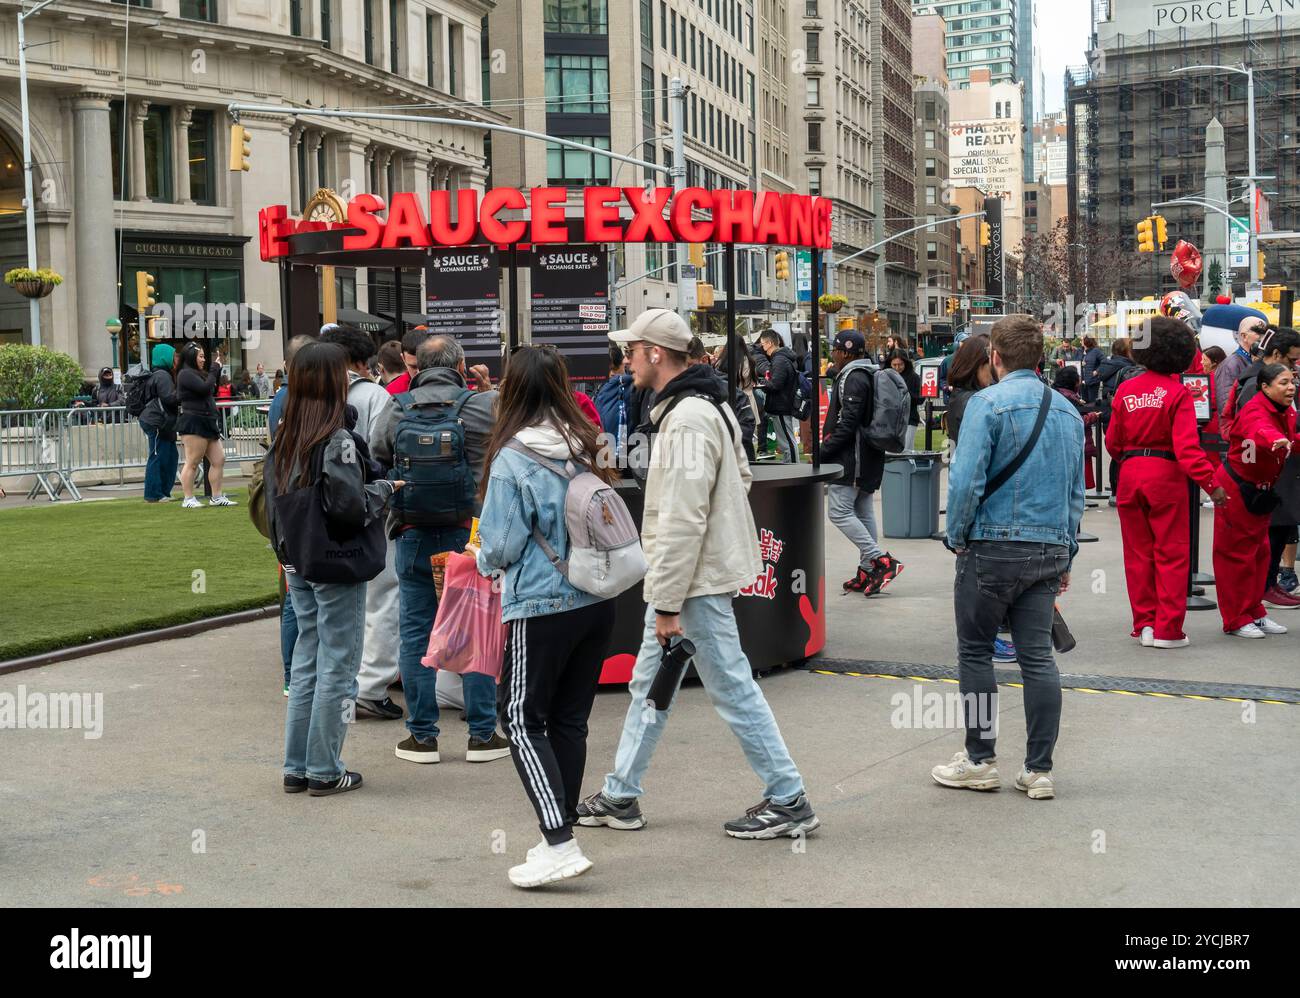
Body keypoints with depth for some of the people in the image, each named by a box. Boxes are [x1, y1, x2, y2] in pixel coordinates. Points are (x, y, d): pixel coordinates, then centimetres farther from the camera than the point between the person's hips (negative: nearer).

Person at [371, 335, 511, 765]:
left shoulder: (396, 410, -1)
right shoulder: (485, 406, -6)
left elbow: (376, 458, 10)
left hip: (412, 536, 1)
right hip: (469, 533, -1)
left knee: (416, 634, 9)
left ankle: (422, 735, 13)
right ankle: (482, 734, 12)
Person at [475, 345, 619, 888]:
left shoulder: (512, 459, -14)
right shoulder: (588, 447, 3)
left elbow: (501, 545, -10)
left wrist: (483, 560, 11)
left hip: (540, 605, -6)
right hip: (597, 601, 6)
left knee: (523, 719, 2)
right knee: (570, 719, 14)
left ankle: (559, 843, -8)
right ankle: (562, 835, 22)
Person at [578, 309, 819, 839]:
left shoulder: (686, 421, -22)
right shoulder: (707, 405, 11)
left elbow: (682, 522, -25)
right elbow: (741, 475, 20)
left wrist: (668, 603, -22)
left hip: (695, 581, -11)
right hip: (685, 576, 11)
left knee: (733, 689, -2)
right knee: (648, 685, 17)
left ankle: (789, 801, 7)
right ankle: (620, 797, 27)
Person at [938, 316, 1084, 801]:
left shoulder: (987, 402, -10)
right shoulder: (1068, 410, 11)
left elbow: (966, 479, -17)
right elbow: (1077, 490, 14)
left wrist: (958, 537, -3)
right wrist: (1065, 555, 19)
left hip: (994, 545, -6)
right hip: (1050, 550, 6)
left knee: (975, 651, 7)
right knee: (1038, 655, 7)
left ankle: (980, 760, 13)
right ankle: (1039, 770, 10)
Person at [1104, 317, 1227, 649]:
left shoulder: (1126, 390, 2)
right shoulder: (1178, 392, -10)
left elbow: (1112, 442, 6)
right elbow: (1187, 446, -19)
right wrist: (1210, 483, -19)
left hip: (1129, 473, 4)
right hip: (1166, 475, -4)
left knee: (1138, 553, 12)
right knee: (1171, 553, 4)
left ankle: (1144, 625, 15)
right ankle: (1167, 630, 4)